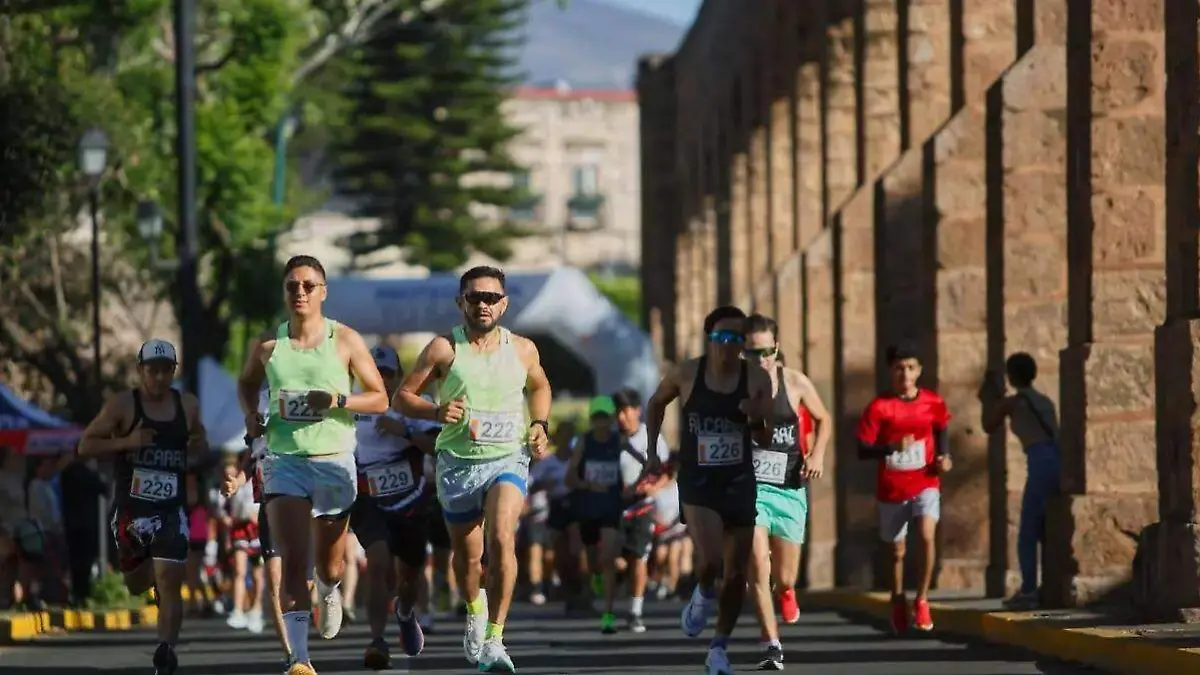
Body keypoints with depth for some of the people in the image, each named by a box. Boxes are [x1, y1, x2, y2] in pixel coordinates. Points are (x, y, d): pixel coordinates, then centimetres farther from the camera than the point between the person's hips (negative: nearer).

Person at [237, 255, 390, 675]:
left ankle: (329, 590, 51)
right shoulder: (268, 345, 4)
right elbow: (247, 384, 23)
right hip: (284, 462, 0)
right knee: (293, 561, -16)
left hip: (333, 462, 0)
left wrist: (339, 400, -17)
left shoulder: (345, 340, -1)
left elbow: (380, 399, 1)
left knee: (329, 566, 11)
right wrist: (251, 416, 3)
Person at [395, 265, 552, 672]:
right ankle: (475, 611, 47)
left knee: (501, 539, -24)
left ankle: (494, 639, -22)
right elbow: (402, 396, -1)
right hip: (458, 463, 0)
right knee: (467, 554, 13)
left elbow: (539, 387, 24)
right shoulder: (444, 349, -5)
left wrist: (539, 424, 6)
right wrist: (437, 412, -20)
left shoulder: (522, 350, 3)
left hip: (508, 459, 0)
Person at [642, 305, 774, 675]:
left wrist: (757, 419, -21)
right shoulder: (686, 374, -6)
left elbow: (766, 440, 1)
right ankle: (703, 593, 12)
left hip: (739, 482, 2)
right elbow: (656, 403, 14)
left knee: (736, 575, 6)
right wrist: (652, 451, 10)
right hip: (697, 482, -2)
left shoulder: (757, 379, -4)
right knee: (710, 559, -24)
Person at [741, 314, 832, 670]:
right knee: (758, 568, -17)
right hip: (748, 485, -1)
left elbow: (823, 419, 13)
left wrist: (818, 453, -4)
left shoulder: (795, 383, -2)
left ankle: (786, 591, 46)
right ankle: (772, 646, -10)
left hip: (789, 487, 1)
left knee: (784, 577, 7)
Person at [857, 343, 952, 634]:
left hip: (925, 483, 0)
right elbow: (863, 450, -12)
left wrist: (944, 457, 0)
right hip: (891, 489, 0)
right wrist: (893, 447, -28)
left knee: (927, 535, -22)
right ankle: (898, 604, 33)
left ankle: (921, 600, -8)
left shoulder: (933, 403, -2)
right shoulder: (879, 408, -10)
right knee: (897, 551, 11)